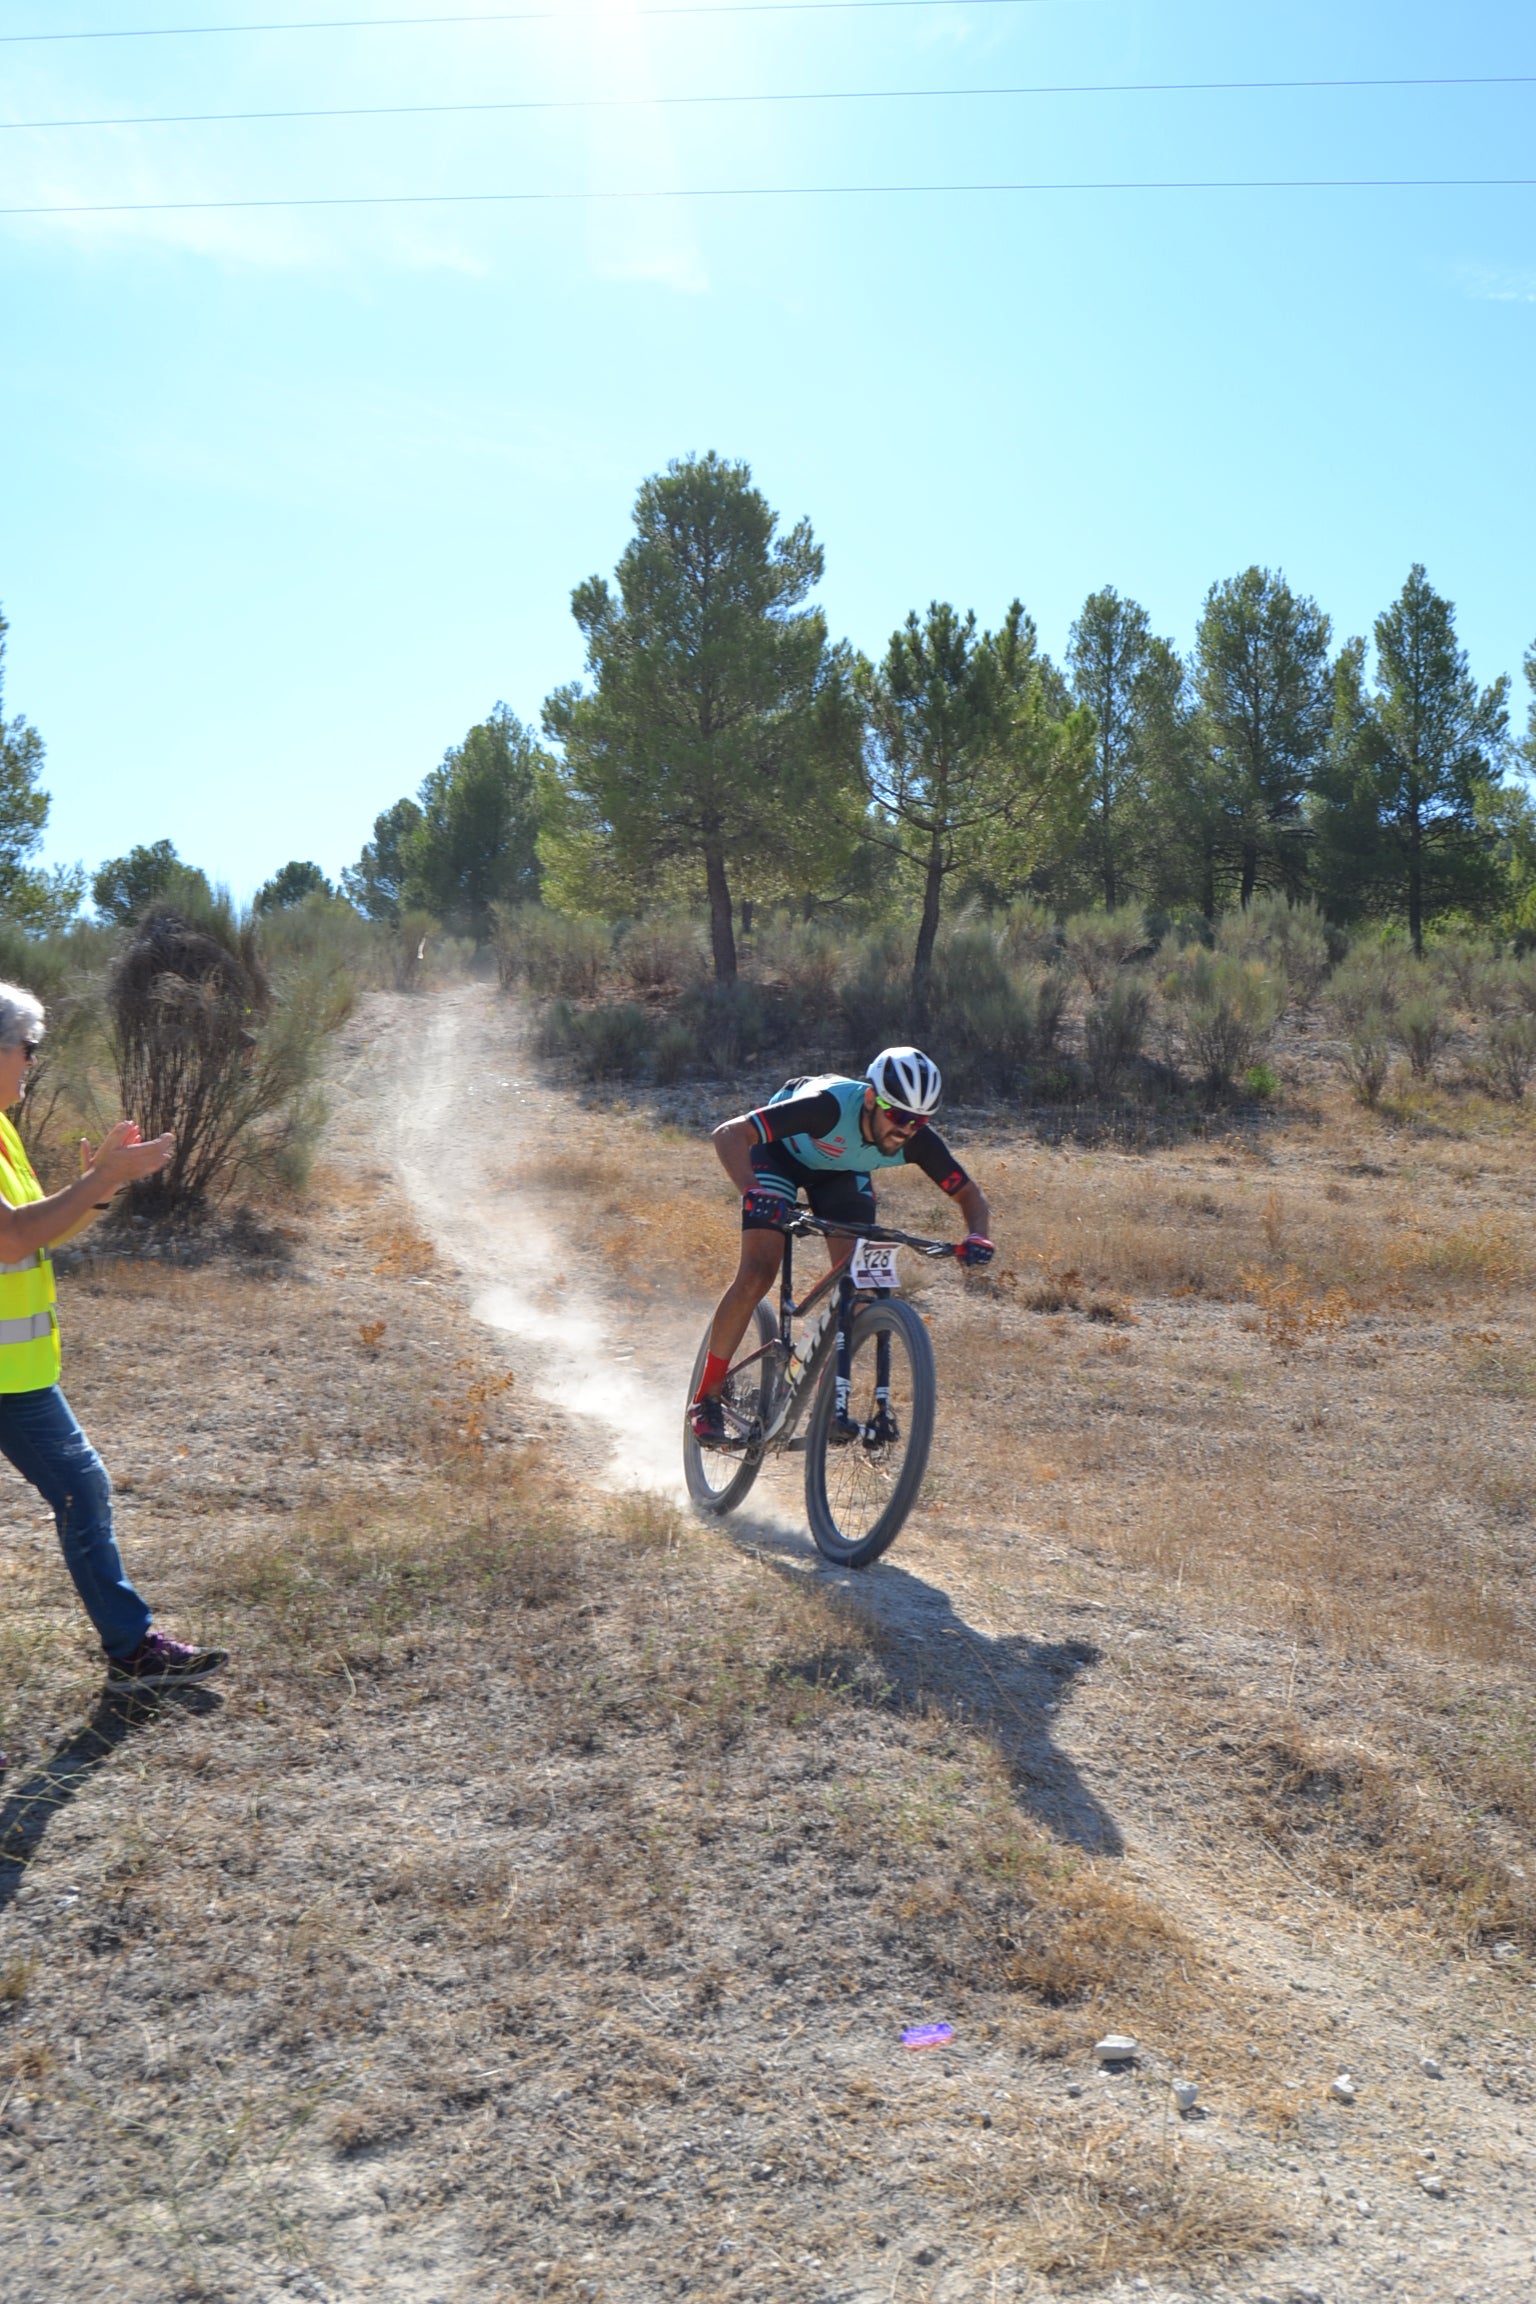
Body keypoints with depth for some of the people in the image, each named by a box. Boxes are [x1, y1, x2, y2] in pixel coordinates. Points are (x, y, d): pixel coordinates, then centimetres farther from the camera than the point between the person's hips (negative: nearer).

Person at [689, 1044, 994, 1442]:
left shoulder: (918, 1140, -29)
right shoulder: (831, 1105, -42)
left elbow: (969, 1194, -15)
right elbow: (729, 1134, -44)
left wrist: (977, 1235, -36)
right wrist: (752, 1192, -61)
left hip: (840, 1169, 4)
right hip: (781, 1153, -4)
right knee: (757, 1275, -17)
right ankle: (706, 1398, -3)